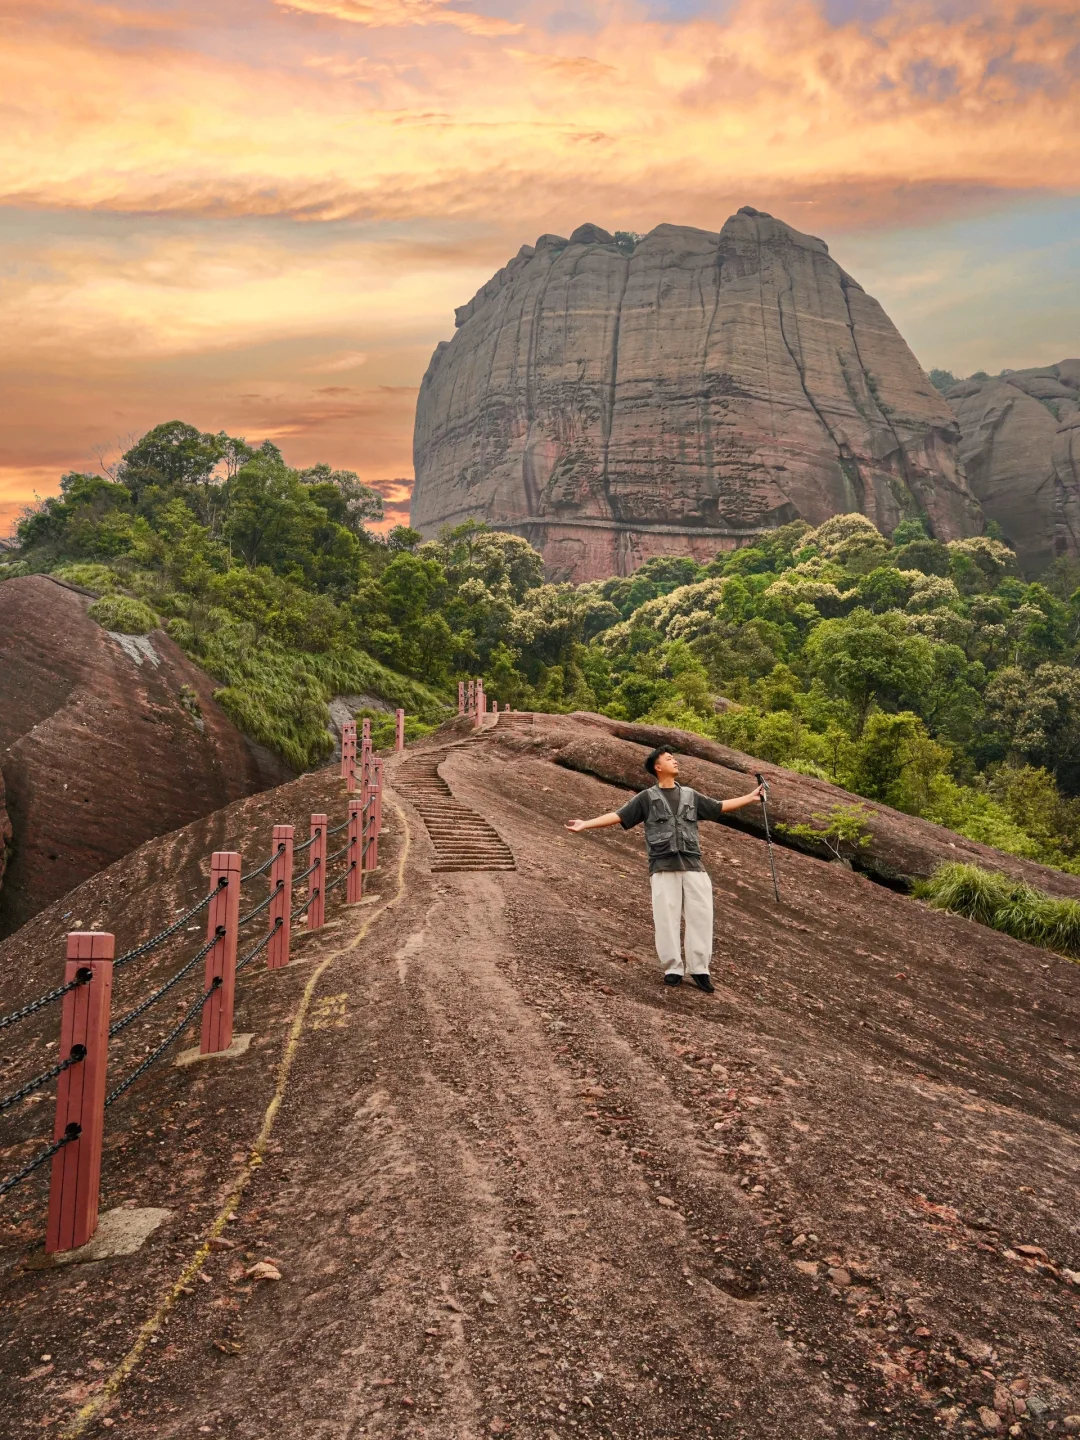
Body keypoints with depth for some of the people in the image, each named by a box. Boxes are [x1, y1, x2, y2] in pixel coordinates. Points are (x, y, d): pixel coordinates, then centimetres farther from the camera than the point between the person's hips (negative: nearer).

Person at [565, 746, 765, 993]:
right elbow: (618, 816, 2)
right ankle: (673, 968, 5)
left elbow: (720, 807, 24)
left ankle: (699, 968, 4)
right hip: (663, 866, -3)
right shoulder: (647, 797, 8)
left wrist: (750, 797, 23)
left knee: (701, 915, -4)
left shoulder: (690, 795, 18)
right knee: (667, 918, -4)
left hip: (692, 864, 3)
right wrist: (585, 824, -7)